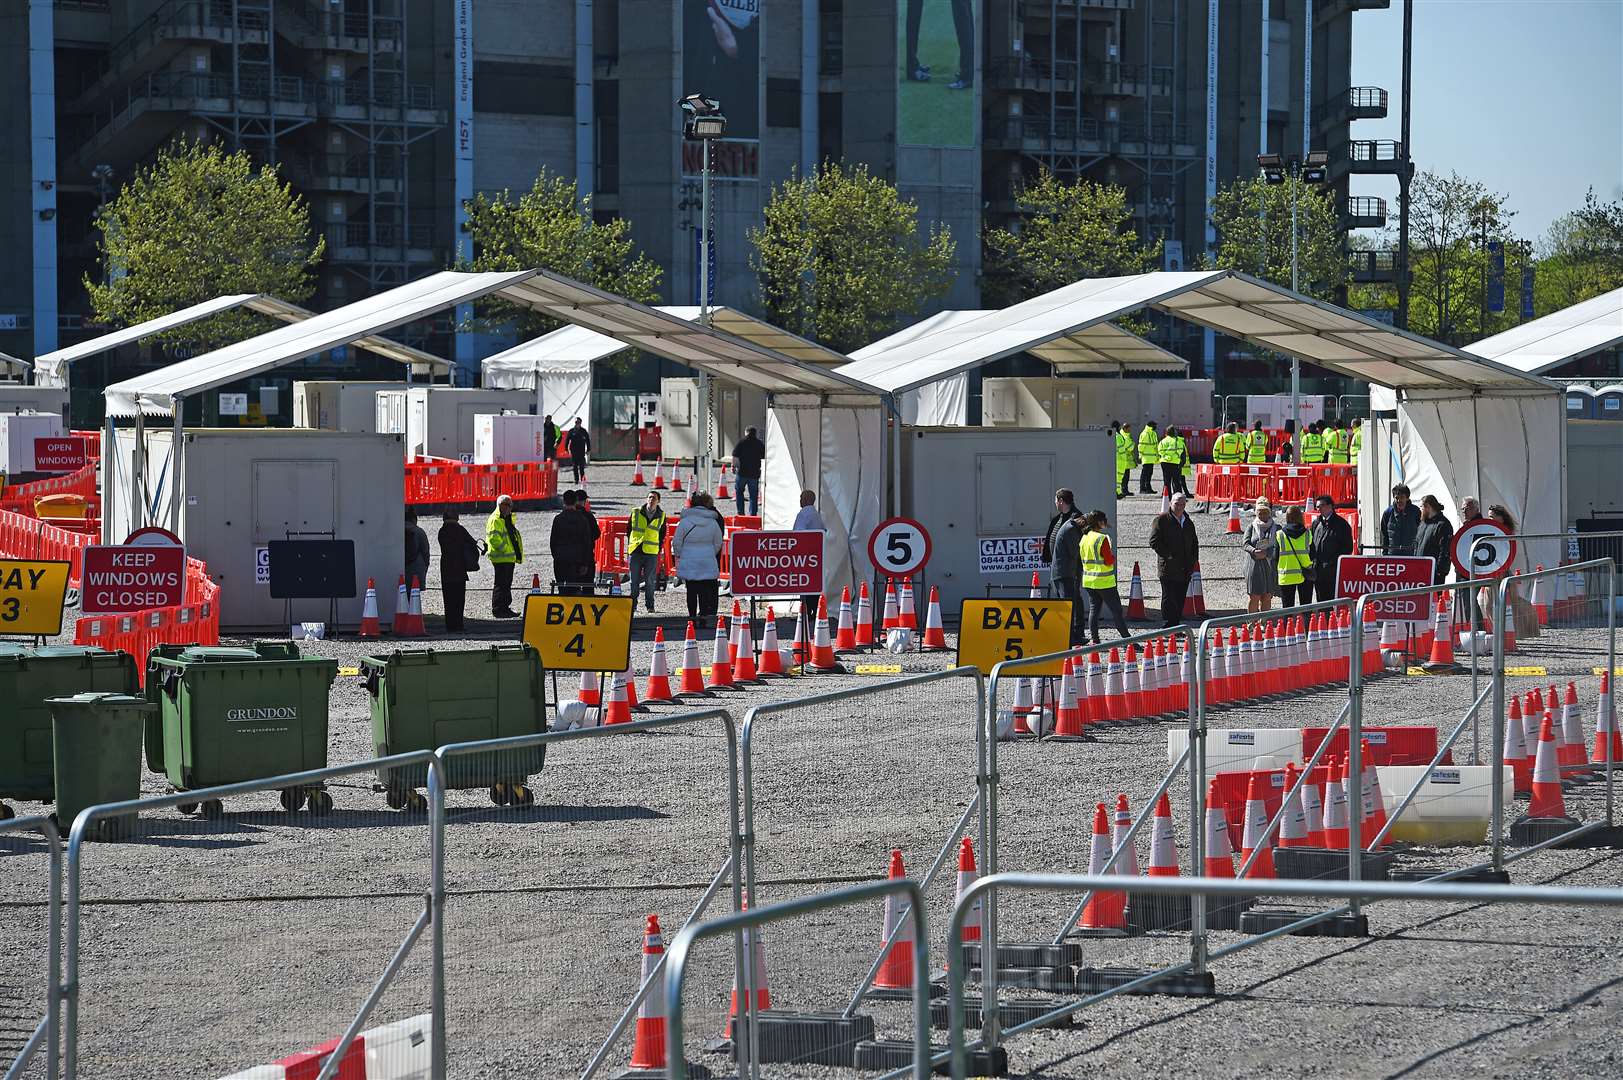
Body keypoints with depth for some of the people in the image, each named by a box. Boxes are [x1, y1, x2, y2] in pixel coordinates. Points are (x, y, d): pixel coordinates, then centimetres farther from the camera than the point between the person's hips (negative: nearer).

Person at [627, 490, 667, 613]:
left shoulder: (661, 516, 7)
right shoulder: (636, 513, 5)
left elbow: (662, 534, 17)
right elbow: (628, 529, 14)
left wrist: (659, 548, 8)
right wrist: (630, 545, 10)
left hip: (652, 552, 0)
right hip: (636, 551, 0)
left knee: (650, 581, 0)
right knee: (634, 580, 0)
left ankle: (650, 605, 7)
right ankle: (633, 605, 6)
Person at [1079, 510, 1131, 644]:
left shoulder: (1084, 538, 6)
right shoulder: (1102, 538, -16)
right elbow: (1109, 561, -18)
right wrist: (1113, 556, 2)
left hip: (1089, 581, 7)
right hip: (1104, 581, -7)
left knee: (1093, 610, 9)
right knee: (1117, 611, 0)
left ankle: (1094, 640, 5)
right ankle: (1127, 639, 3)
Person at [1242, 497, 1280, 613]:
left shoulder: (1276, 527, 9)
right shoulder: (1251, 527, 9)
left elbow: (1278, 546, -2)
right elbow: (1245, 544, -3)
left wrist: (1266, 553, -17)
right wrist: (1254, 551, -23)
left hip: (1270, 566, 1)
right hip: (1254, 565, -1)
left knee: (1267, 597, 3)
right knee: (1254, 596, -3)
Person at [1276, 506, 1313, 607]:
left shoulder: (1279, 535, -5)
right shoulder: (1307, 534, -3)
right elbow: (1313, 556, 1)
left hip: (1286, 578, -1)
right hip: (1305, 576, 1)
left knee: (1287, 607, 5)